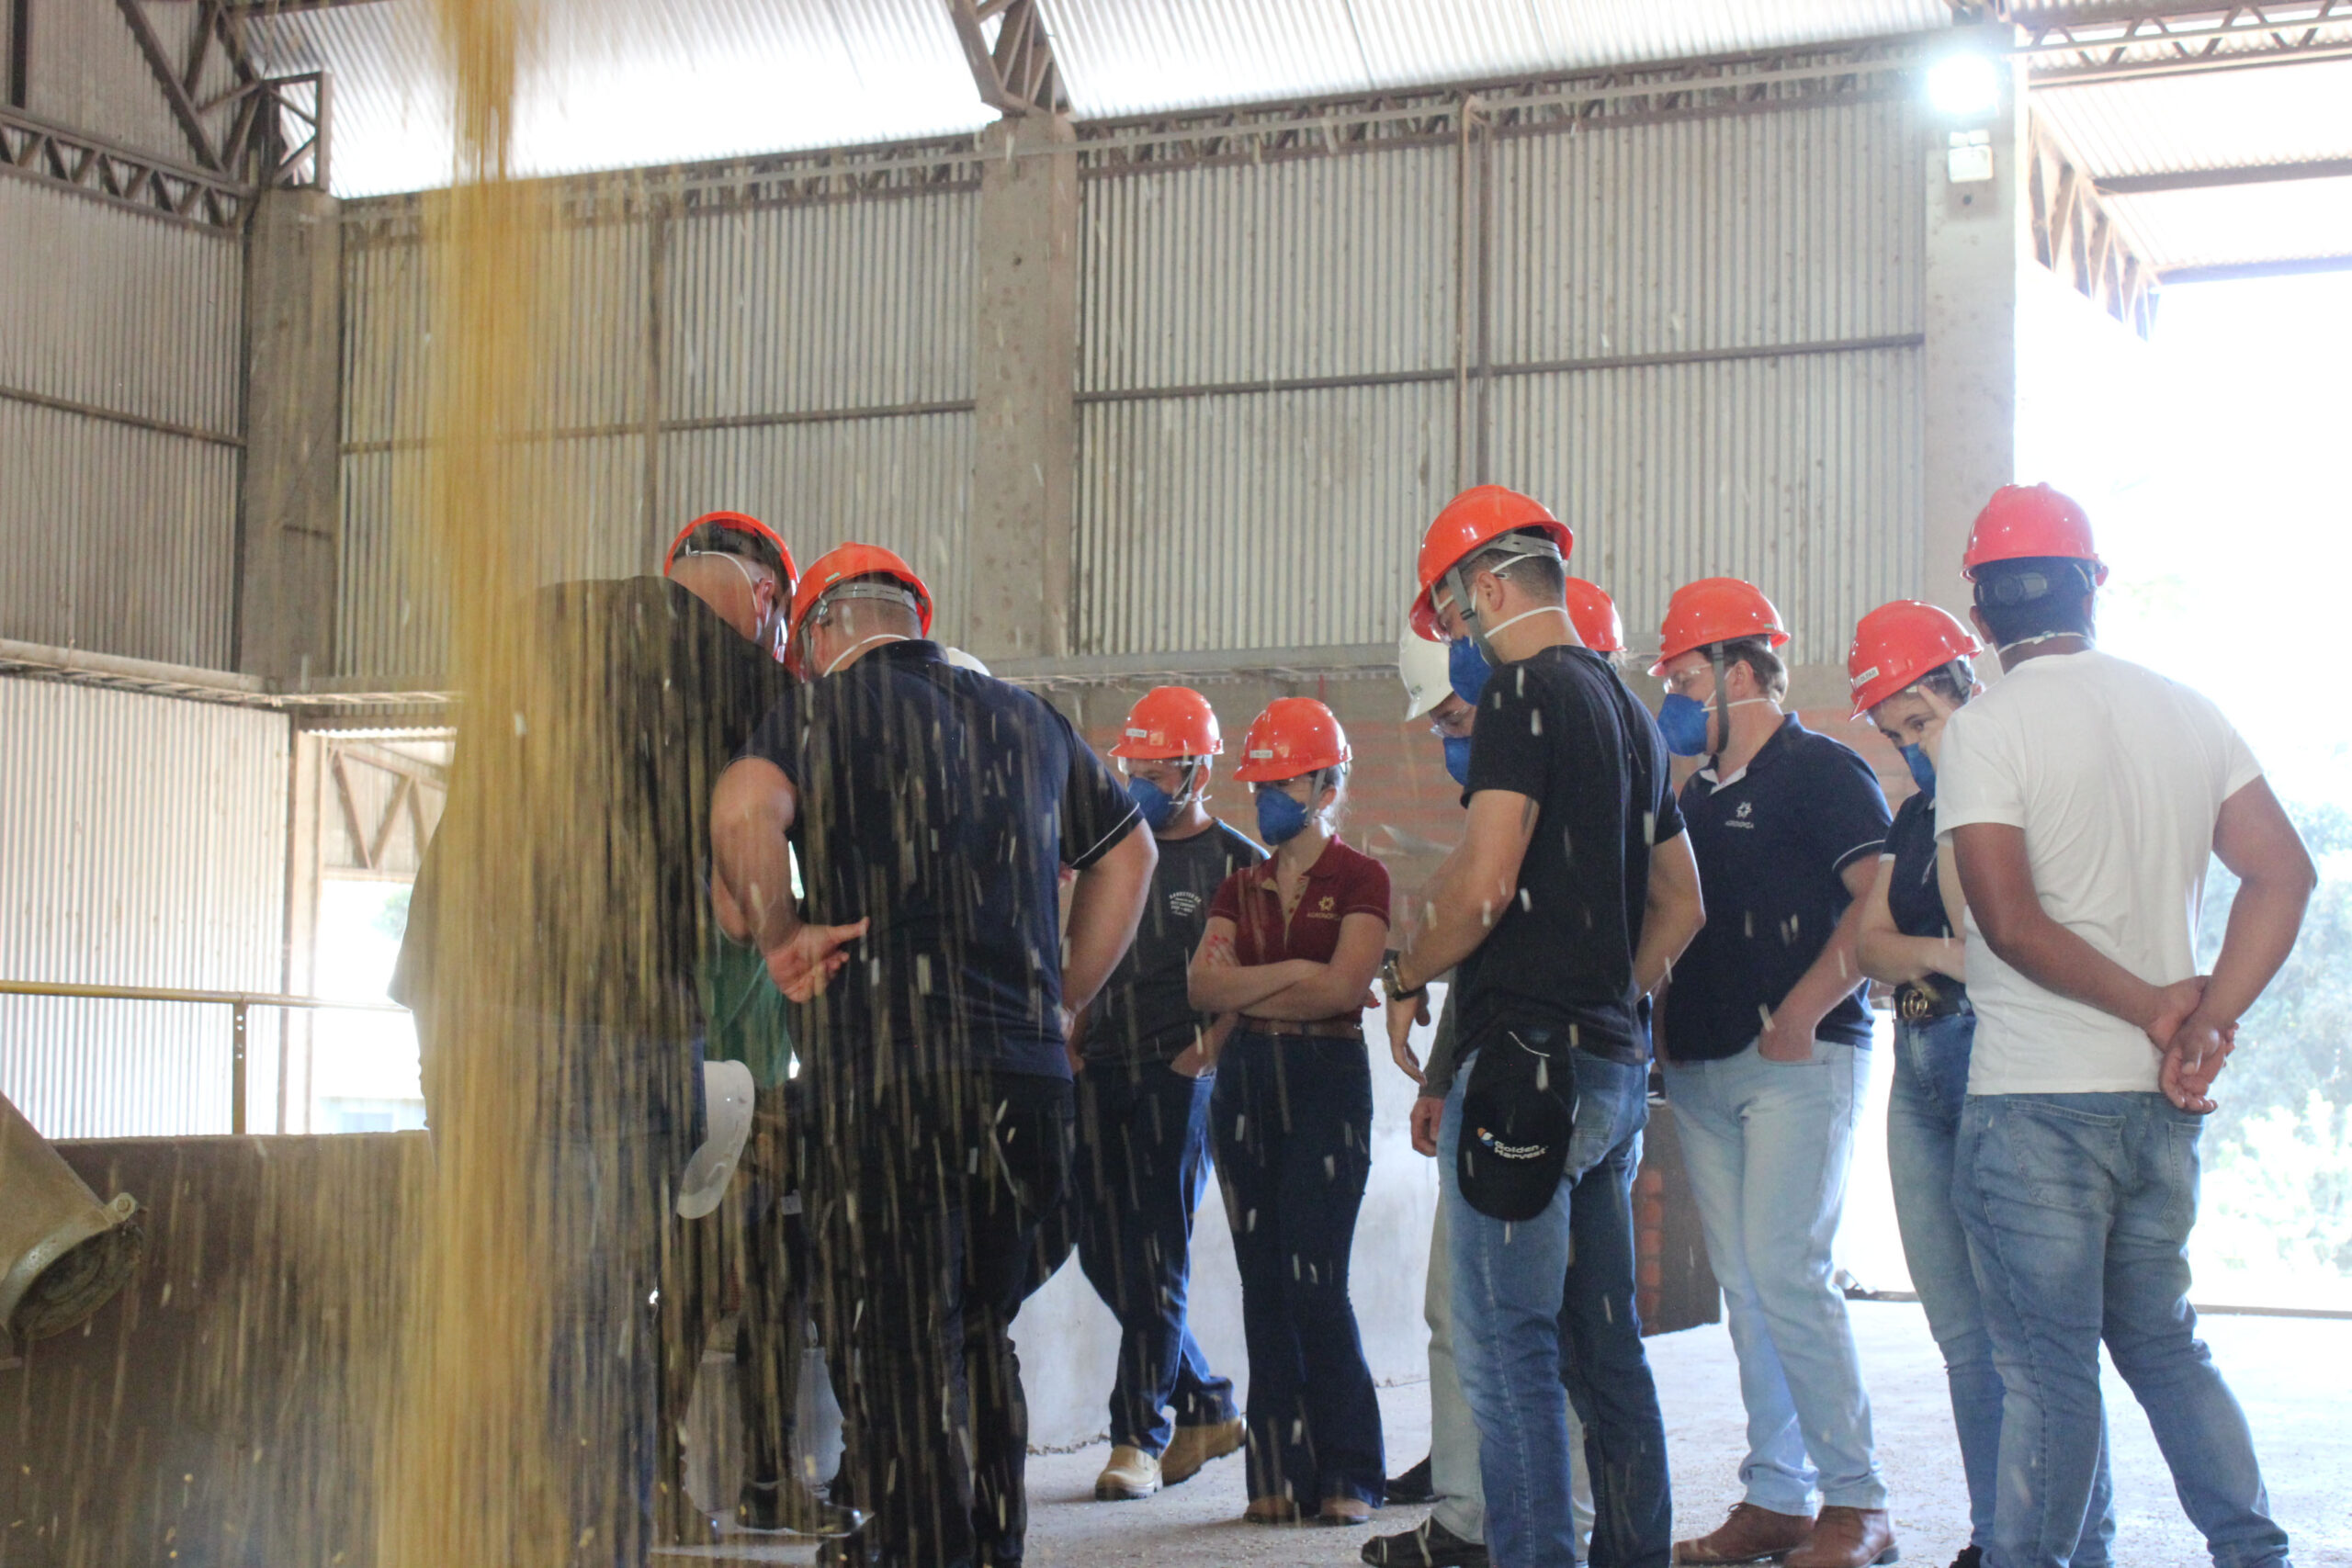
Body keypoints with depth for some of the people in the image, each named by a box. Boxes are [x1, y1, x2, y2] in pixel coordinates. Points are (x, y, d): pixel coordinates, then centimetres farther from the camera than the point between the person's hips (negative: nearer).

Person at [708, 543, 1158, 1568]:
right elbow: (1127, 850, 30)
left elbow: (746, 804, -21)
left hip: (887, 1069, -5)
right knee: (978, 1333, 18)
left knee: (898, 1341, 0)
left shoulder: (826, 703, 0)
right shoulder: (1027, 720, 18)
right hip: (1028, 1071, 6)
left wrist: (777, 934, -7)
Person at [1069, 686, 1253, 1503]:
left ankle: (1141, 1434, 4)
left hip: (1179, 1076, -6)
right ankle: (1206, 1408, 20)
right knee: (1103, 1249, 6)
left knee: (1157, 1256, -5)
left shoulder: (1236, 863, -1)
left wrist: (1207, 1049, -15)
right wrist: (1075, 1038, 9)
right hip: (1104, 1074, 6)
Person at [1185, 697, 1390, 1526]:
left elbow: (1342, 987, -15)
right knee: (1262, 1281, 4)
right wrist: (1294, 972, -10)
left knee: (1314, 1282, -9)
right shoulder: (1240, 887, 14)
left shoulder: (1359, 879, -1)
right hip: (1246, 1082, 5)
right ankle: (1280, 1472, 8)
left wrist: (1246, 986, -5)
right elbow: (1203, 985, 0)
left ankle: (1347, 1473, 1)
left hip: (1326, 1082, -5)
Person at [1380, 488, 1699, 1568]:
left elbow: (1483, 885, -18)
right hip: (1615, 1063, 9)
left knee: (1505, 1346, -5)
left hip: (1525, 1061, -9)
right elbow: (1680, 903, 23)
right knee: (1601, 1342, 13)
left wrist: (1403, 981, -3)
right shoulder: (1625, 708, 18)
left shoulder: (1526, 691, -9)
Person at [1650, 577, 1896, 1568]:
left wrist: (1804, 1009, -20)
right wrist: (1663, 1023, 13)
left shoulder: (1819, 770, -5)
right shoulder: (1701, 789, 19)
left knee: (1785, 1272, -13)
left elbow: (1882, 899, -15)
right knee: (1744, 1285, 7)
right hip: (1703, 1067, 8)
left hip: (1798, 1057, -8)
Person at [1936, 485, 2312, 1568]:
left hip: (2037, 1094, -6)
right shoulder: (2188, 713, 7)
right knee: (2161, 1339, 19)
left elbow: (2013, 922, -17)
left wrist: (2153, 1008, -9)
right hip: (2163, 1103, 6)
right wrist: (2210, 1018, -3)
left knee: (2047, 1363, 0)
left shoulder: (1986, 728, -10)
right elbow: (2283, 872, 4)